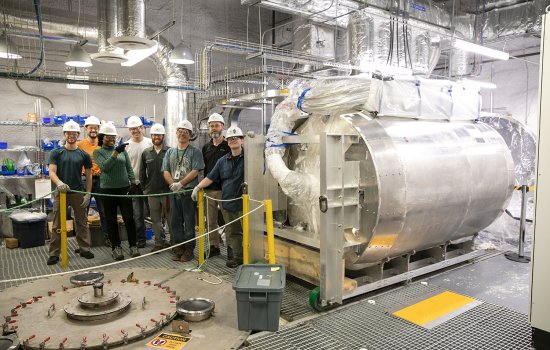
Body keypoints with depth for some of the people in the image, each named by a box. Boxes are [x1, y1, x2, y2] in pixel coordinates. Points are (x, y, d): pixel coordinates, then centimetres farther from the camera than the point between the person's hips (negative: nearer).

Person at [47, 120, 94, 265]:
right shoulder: (56, 153, 2)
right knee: (57, 225, 4)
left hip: (78, 192, 1)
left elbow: (88, 176, 6)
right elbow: (52, 172, -8)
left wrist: (88, 194, -1)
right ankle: (54, 253, 11)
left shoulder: (83, 155, 4)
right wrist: (59, 182, -29)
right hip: (61, 192, -1)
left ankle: (84, 249, 18)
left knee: (82, 222, 8)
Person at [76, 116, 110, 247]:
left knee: (104, 210, 7)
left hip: (100, 179, 1)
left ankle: (107, 236, 18)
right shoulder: (80, 144, 0)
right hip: (85, 179, -1)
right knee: (83, 211, 7)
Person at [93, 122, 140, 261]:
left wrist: (132, 181, -1)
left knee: (129, 218, -1)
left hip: (124, 188, 1)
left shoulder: (122, 150, 7)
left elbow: (129, 167, 10)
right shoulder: (98, 152, 1)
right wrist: (115, 152, -22)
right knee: (111, 221, 6)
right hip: (108, 190, -1)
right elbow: (104, 167, -15)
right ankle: (116, 247, 15)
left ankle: (133, 246, 9)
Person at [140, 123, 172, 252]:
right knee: (155, 219, 10)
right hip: (152, 192, 4)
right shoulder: (146, 153, 9)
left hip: (167, 191, -3)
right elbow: (142, 172, 14)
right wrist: (144, 188, 9)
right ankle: (159, 242, 21)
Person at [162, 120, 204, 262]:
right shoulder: (170, 152, 15)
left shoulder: (195, 152, 0)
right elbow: (166, 171, 8)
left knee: (189, 222, 1)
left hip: (189, 191, -4)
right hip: (174, 192, 5)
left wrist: (180, 184, -15)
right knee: (175, 221, 9)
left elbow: (195, 171, -10)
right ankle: (179, 248, 20)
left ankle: (189, 249, 10)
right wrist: (173, 185, -9)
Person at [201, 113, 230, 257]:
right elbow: (203, 168, 18)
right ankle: (213, 246, 20)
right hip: (209, 190, 5)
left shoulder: (229, 146, -1)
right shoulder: (206, 148, 15)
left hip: (224, 190, -5)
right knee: (210, 221, 10)